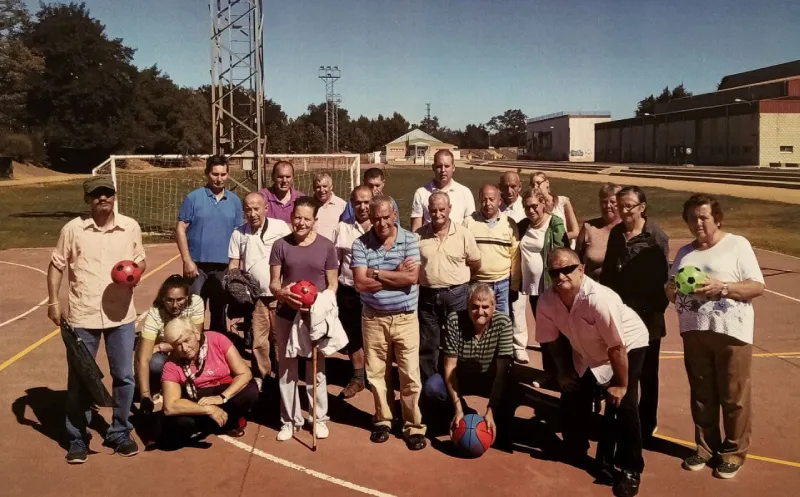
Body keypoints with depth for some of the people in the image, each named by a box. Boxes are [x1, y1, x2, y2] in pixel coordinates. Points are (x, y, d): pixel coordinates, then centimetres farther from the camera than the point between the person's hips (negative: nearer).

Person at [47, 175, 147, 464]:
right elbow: (56, 266, 4)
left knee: (124, 376, 8)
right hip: (83, 316, -1)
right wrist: (53, 301, -1)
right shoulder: (73, 229, -3)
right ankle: (77, 439, 24)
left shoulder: (131, 227, 1)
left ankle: (120, 433, 26)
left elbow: (141, 261, 12)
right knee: (79, 379, 9)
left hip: (121, 315, 1)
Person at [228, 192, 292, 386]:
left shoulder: (280, 227, -6)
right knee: (258, 340, 10)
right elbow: (234, 264, 8)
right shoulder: (238, 233, 4)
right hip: (255, 295, 2)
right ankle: (260, 375, 25)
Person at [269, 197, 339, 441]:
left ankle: (319, 418, 25)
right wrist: (282, 293, -22)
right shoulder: (281, 245, -1)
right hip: (286, 315, 1)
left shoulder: (326, 246, -2)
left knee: (316, 368, 10)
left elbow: (333, 284, 2)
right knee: (286, 368, 9)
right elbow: (273, 283, 1)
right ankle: (290, 420, 23)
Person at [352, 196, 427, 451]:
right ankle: (383, 420, 29)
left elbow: (411, 278, -17)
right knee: (377, 373, 12)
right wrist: (396, 274, -14)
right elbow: (360, 283, -14)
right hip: (374, 319, 1)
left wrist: (376, 273, -14)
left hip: (405, 318, -1)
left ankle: (414, 426, 15)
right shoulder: (360, 244, -4)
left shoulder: (410, 240, -5)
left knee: (410, 375, 2)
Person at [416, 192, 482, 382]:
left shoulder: (463, 234, -6)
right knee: (427, 344, 10)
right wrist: (429, 278, 2)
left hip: (456, 294, -1)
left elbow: (475, 264, 4)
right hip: (428, 295, 2)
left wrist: (456, 278, 8)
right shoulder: (418, 235, -2)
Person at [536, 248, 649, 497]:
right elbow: (551, 340, -5)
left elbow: (617, 347, -31)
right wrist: (564, 372, 2)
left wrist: (621, 385, -22)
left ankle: (631, 469, 1)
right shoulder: (546, 301, -23)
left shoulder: (598, 299, -39)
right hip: (586, 353, 6)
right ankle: (575, 452, 31)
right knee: (572, 400, 6)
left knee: (623, 406, -15)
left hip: (628, 346, -6)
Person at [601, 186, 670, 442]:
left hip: (645, 316, -4)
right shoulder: (616, 233, 5)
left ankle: (646, 423, 24)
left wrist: (657, 309, -15)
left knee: (646, 373, 11)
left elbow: (662, 277, -11)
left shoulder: (656, 237, -10)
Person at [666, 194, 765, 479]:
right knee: (701, 395, 13)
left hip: (731, 332, -5)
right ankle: (706, 447, 26)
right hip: (694, 332, 5)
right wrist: (672, 291, -8)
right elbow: (670, 291, 15)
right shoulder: (685, 252, 13)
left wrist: (721, 287, -20)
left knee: (733, 397, 3)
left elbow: (758, 287, -8)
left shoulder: (737, 244, -2)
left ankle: (734, 452, 17)